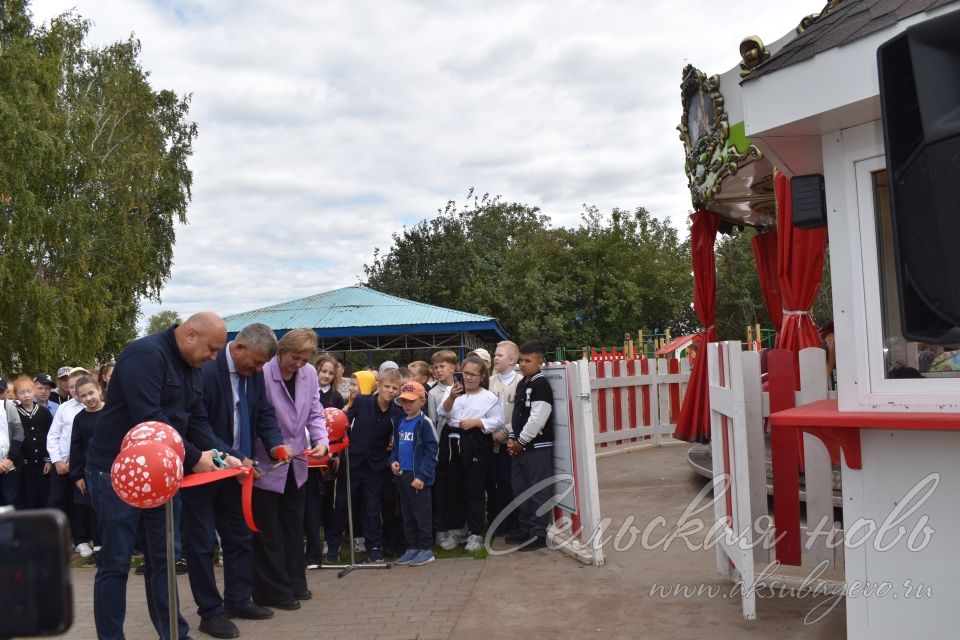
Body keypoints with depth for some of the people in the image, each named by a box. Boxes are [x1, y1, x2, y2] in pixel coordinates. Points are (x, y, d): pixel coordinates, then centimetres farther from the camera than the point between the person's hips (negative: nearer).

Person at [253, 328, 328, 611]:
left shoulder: (309, 374, -1)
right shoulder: (261, 373, -21)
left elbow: (314, 413, 3)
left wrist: (321, 441, -13)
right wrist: (274, 449, -26)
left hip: (296, 464, 7)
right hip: (266, 466, -6)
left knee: (294, 527, 19)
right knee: (268, 532, 6)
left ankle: (294, 582, 33)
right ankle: (273, 591, 18)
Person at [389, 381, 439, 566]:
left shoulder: (424, 423, -11)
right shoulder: (398, 422, 10)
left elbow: (431, 451, -13)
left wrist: (422, 476, -18)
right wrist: (393, 461, 2)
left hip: (417, 477, -7)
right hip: (401, 475, 7)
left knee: (422, 514, 2)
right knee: (406, 514, 15)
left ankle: (426, 549, 12)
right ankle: (412, 547, 25)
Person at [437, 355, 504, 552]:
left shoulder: (490, 398, 2)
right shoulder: (453, 392, 10)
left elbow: (497, 422, -4)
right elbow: (443, 412, -3)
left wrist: (475, 422, -14)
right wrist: (451, 398, -21)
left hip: (476, 447, -3)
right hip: (454, 445, 3)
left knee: (474, 491, -1)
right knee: (453, 490, 9)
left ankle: (476, 534, 8)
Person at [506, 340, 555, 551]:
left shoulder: (541, 385, -14)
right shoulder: (522, 384, 14)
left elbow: (537, 419, -20)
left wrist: (521, 441, -13)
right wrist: (512, 438, 7)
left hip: (537, 446, -9)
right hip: (520, 446, 9)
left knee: (538, 492, -3)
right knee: (520, 490, 15)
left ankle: (538, 534, 4)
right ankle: (525, 529, 26)